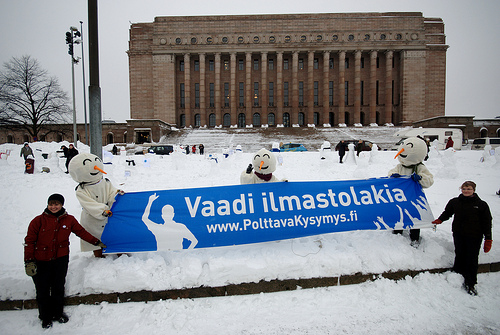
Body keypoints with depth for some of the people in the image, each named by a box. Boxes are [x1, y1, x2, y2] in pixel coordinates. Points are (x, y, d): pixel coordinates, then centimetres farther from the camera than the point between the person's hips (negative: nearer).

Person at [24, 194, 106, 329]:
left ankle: (58, 313, 32)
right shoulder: (38, 221, -7)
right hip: (41, 262, -2)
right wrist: (29, 261, -10)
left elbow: (81, 232, 14)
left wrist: (96, 242, 16)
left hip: (61, 259, 2)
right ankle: (45, 317, 28)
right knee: (42, 290, 7)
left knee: (58, 288, 10)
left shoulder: (69, 220, 1)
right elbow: (29, 241, -4)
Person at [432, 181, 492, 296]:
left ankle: (470, 284, 10)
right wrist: (439, 220, 3)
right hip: (458, 234, 2)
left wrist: (488, 239, -1)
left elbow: (487, 223, 1)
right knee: (459, 256, 8)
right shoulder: (454, 202, 4)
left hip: (474, 236, -2)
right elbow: (447, 213, 21)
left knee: (472, 260, 0)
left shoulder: (481, 205, -2)